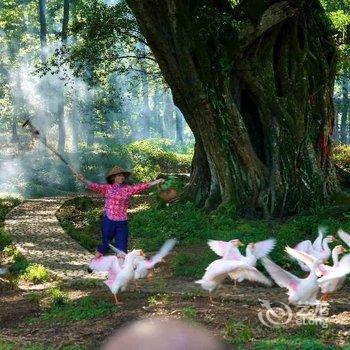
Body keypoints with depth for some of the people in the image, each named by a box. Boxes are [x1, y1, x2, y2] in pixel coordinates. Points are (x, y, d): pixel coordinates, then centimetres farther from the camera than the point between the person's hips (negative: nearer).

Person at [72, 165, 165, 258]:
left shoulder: (128, 189, 6)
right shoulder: (107, 188, -1)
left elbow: (143, 186, 6)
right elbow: (93, 186, -12)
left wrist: (158, 181, 3)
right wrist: (83, 180, -29)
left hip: (122, 223, 3)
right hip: (109, 221, -3)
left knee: (122, 249, 5)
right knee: (105, 245, 8)